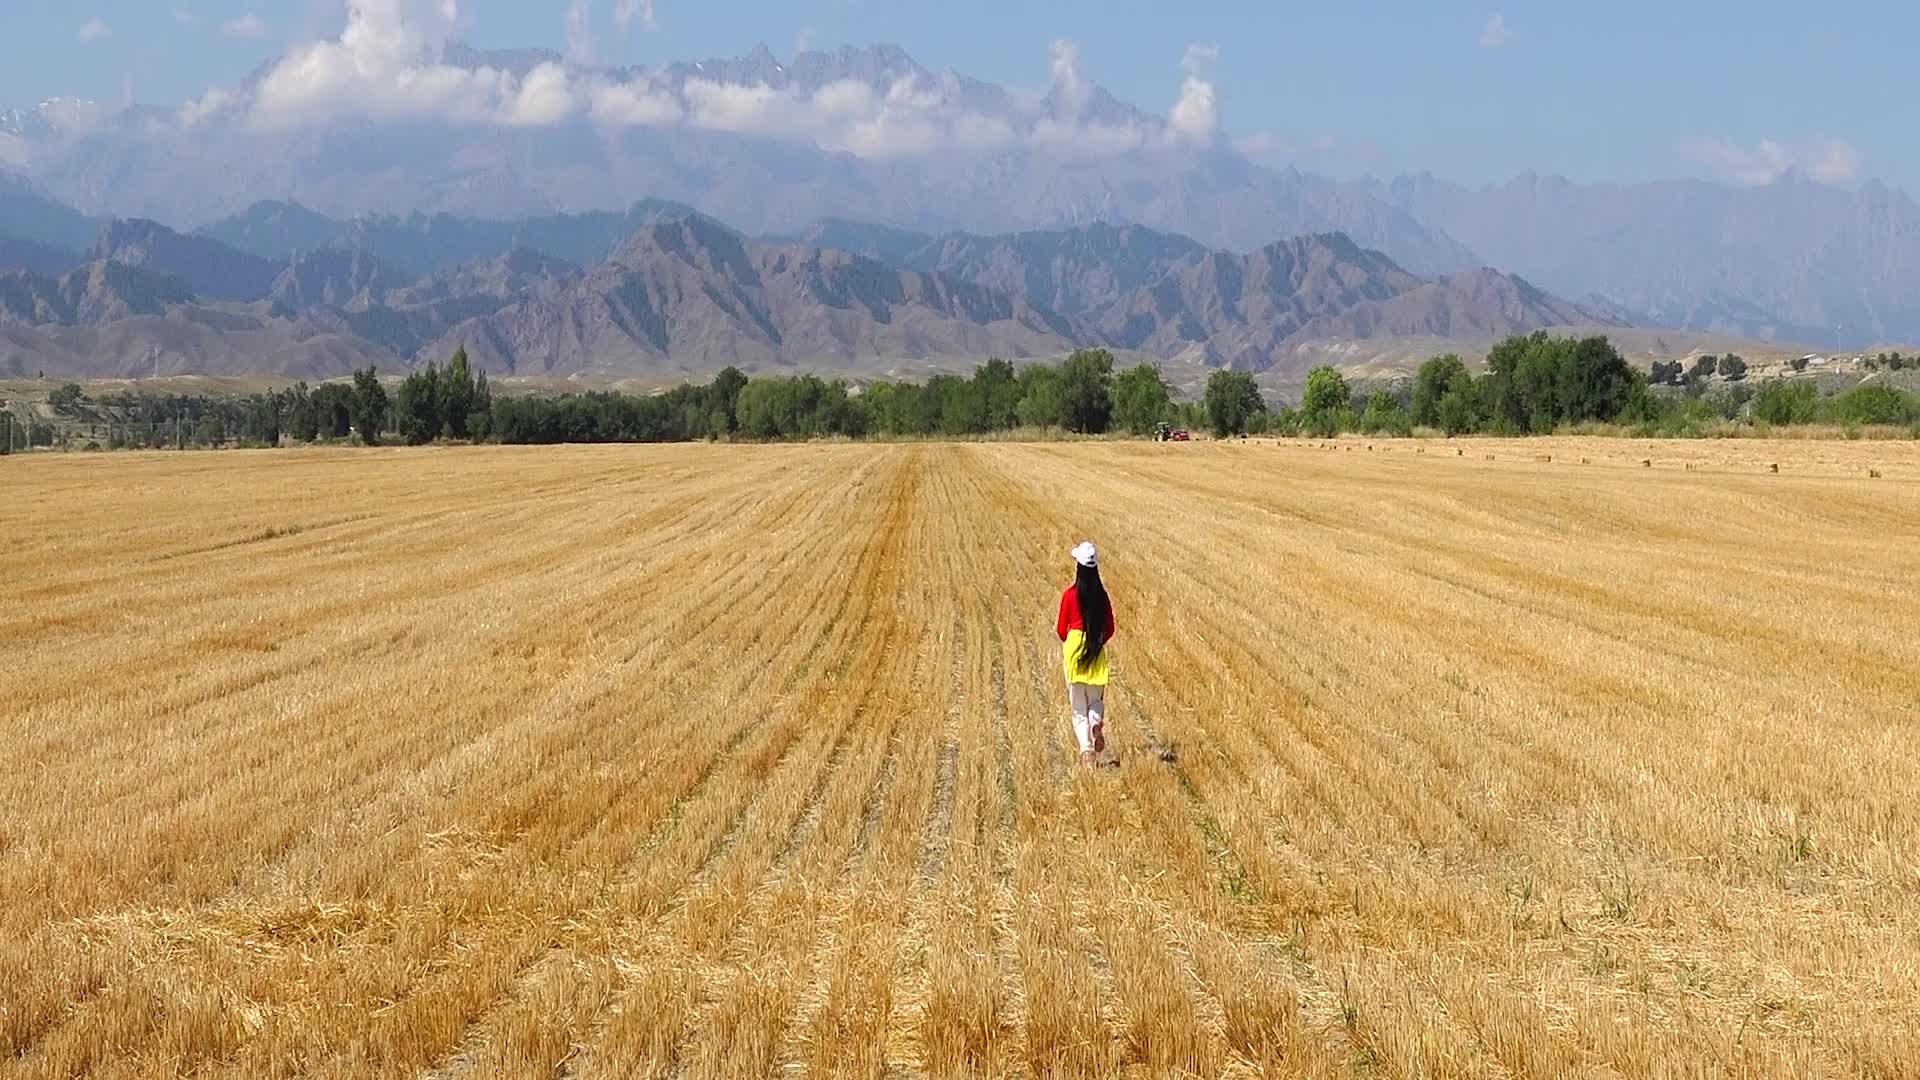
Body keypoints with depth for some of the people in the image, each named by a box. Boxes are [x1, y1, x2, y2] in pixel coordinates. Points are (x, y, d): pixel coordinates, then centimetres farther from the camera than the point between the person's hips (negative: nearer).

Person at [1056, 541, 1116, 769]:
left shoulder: (1069, 595, -8)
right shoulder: (1102, 596, 0)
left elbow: (1061, 629, -2)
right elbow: (1110, 629, 4)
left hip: (1074, 646, -2)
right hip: (1097, 652, 2)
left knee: (1078, 706, 3)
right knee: (1096, 699, 16)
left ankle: (1086, 750, -10)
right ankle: (1097, 722, -17)